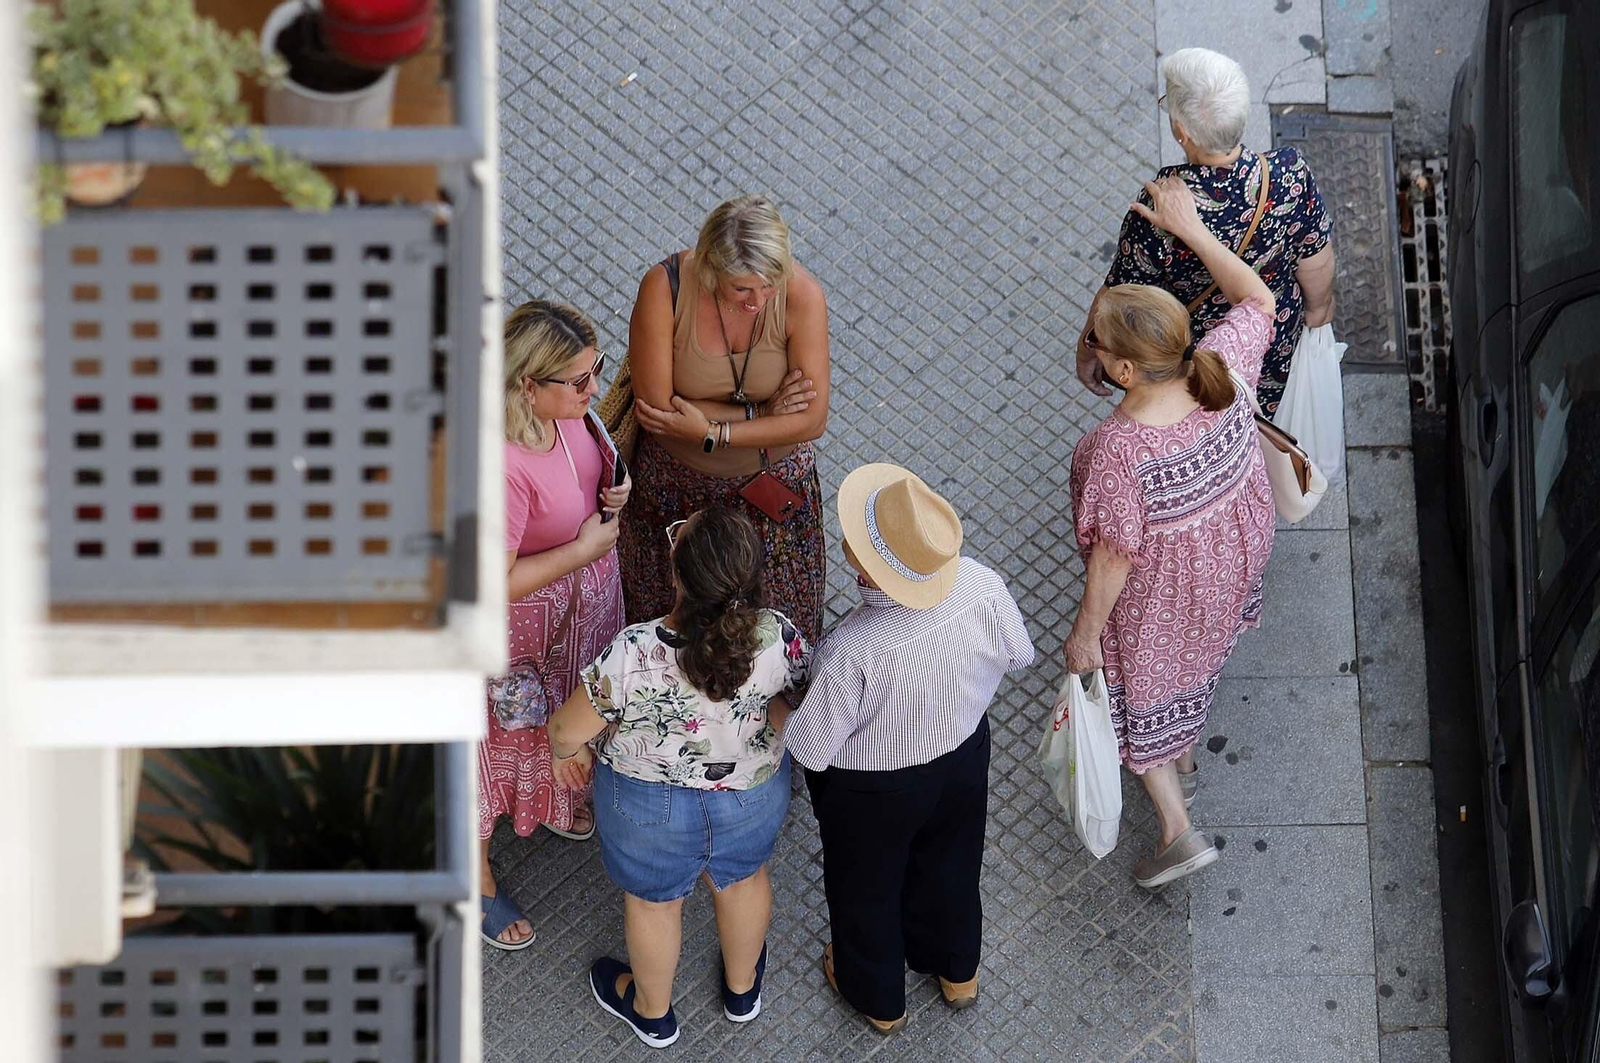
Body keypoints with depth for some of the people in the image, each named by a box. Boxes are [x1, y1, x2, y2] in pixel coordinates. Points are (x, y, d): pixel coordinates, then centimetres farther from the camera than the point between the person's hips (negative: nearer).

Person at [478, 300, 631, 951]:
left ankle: (553, 801, 64)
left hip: (585, 601, 8)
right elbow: (489, 586, -35)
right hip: (521, 629, -8)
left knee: (565, 717, 33)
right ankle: (475, 879, 40)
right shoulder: (501, 465, -42)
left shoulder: (564, 409, -17)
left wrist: (611, 488, -13)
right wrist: (583, 549, -28)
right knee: (502, 739, 16)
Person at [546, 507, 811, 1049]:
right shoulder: (778, 637, -31)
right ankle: (742, 988, 60)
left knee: (653, 899, 27)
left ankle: (652, 1012, 55)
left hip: (651, 805, -2)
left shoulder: (634, 655, -39)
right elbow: (805, 676, -7)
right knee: (742, 878, 32)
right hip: (753, 794, 2)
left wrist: (568, 751, 1)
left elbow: (568, 731, -24)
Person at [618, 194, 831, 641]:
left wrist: (709, 432, -26)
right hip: (675, 485, 0)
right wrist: (759, 411, -23)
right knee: (665, 619, 21)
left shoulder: (802, 294, -26)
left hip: (773, 482, 0)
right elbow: (656, 406, -25)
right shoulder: (665, 286, -28)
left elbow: (812, 419, -23)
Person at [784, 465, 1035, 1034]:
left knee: (866, 888, 27)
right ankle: (957, 971, 61)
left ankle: (879, 998, 55)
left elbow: (810, 748, -27)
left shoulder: (852, 653, -43)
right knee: (950, 864, 33)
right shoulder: (982, 586, -28)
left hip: (873, 793, -4)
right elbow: (1019, 655, -7)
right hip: (964, 754, 4)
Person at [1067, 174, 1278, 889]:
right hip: (1230, 564, 6)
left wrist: (1085, 630, -12)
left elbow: (1115, 556, -29)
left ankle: (1178, 830, 32)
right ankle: (1182, 761, 63)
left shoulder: (1120, 449, -43)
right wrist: (1191, 228, -9)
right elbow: (1259, 301, -7)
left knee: (1139, 690, 22)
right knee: (1191, 664, 35)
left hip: (1158, 596, -6)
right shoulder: (1223, 374, -29)